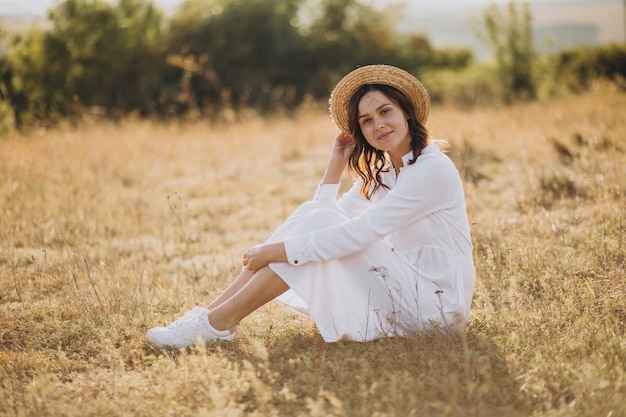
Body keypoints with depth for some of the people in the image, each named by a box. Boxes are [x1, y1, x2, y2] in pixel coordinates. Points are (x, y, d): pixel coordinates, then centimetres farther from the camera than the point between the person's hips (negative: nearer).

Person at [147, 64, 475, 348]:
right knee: (313, 214, -8)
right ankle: (211, 315, -15)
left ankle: (218, 323, -19)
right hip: (398, 290, 8)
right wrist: (337, 164, -1)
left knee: (323, 227, -21)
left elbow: (359, 233, -27)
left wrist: (278, 250, -26)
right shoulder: (379, 172, 10)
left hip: (436, 300, -8)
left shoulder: (433, 168, -17)